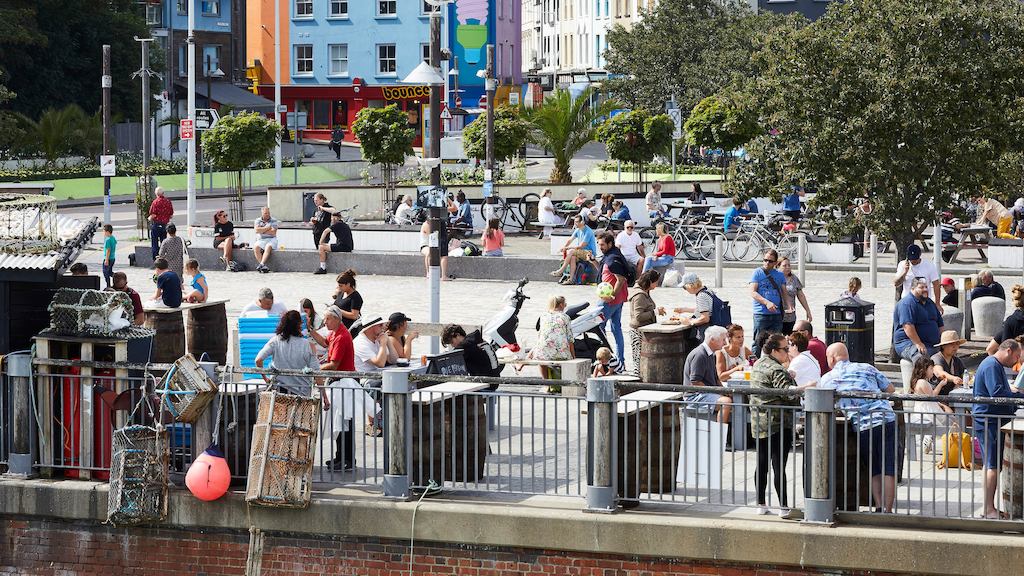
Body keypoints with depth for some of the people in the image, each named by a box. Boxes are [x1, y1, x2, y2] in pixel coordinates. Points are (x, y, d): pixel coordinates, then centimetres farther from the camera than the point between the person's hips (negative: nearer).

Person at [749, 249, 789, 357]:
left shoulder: (780, 275, 14)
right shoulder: (757, 273, 3)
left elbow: (784, 293, 18)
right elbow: (753, 292, -6)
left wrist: (789, 306, -2)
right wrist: (767, 302, -20)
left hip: (776, 314, 4)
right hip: (761, 314, -4)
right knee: (758, 343, -6)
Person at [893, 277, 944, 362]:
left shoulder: (930, 303, 22)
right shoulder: (906, 304, -8)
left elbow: (940, 324, 28)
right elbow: (908, 326, -20)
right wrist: (919, 344, -26)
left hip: (932, 345, 8)